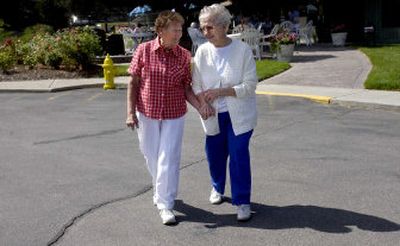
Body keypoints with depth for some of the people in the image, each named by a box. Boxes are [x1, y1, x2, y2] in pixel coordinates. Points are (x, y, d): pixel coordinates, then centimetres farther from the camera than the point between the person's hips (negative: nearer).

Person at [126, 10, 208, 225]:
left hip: (174, 116, 0)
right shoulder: (143, 50, -8)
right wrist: (130, 112, -7)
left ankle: (165, 205, 9)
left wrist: (201, 108, -16)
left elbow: (187, 89, -1)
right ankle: (160, 190, 40)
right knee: (151, 157, 15)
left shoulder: (184, 56, -6)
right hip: (147, 115, 1)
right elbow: (133, 83, -3)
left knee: (168, 160, -1)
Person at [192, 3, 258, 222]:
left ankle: (242, 201, 9)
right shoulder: (202, 51, -2)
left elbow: (250, 85, -13)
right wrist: (203, 104, -19)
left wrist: (220, 92, -20)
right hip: (213, 116, 3)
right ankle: (217, 187, 40)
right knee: (214, 154, 14)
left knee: (239, 156, -4)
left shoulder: (242, 50, -12)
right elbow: (196, 85, 0)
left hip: (238, 115, -3)